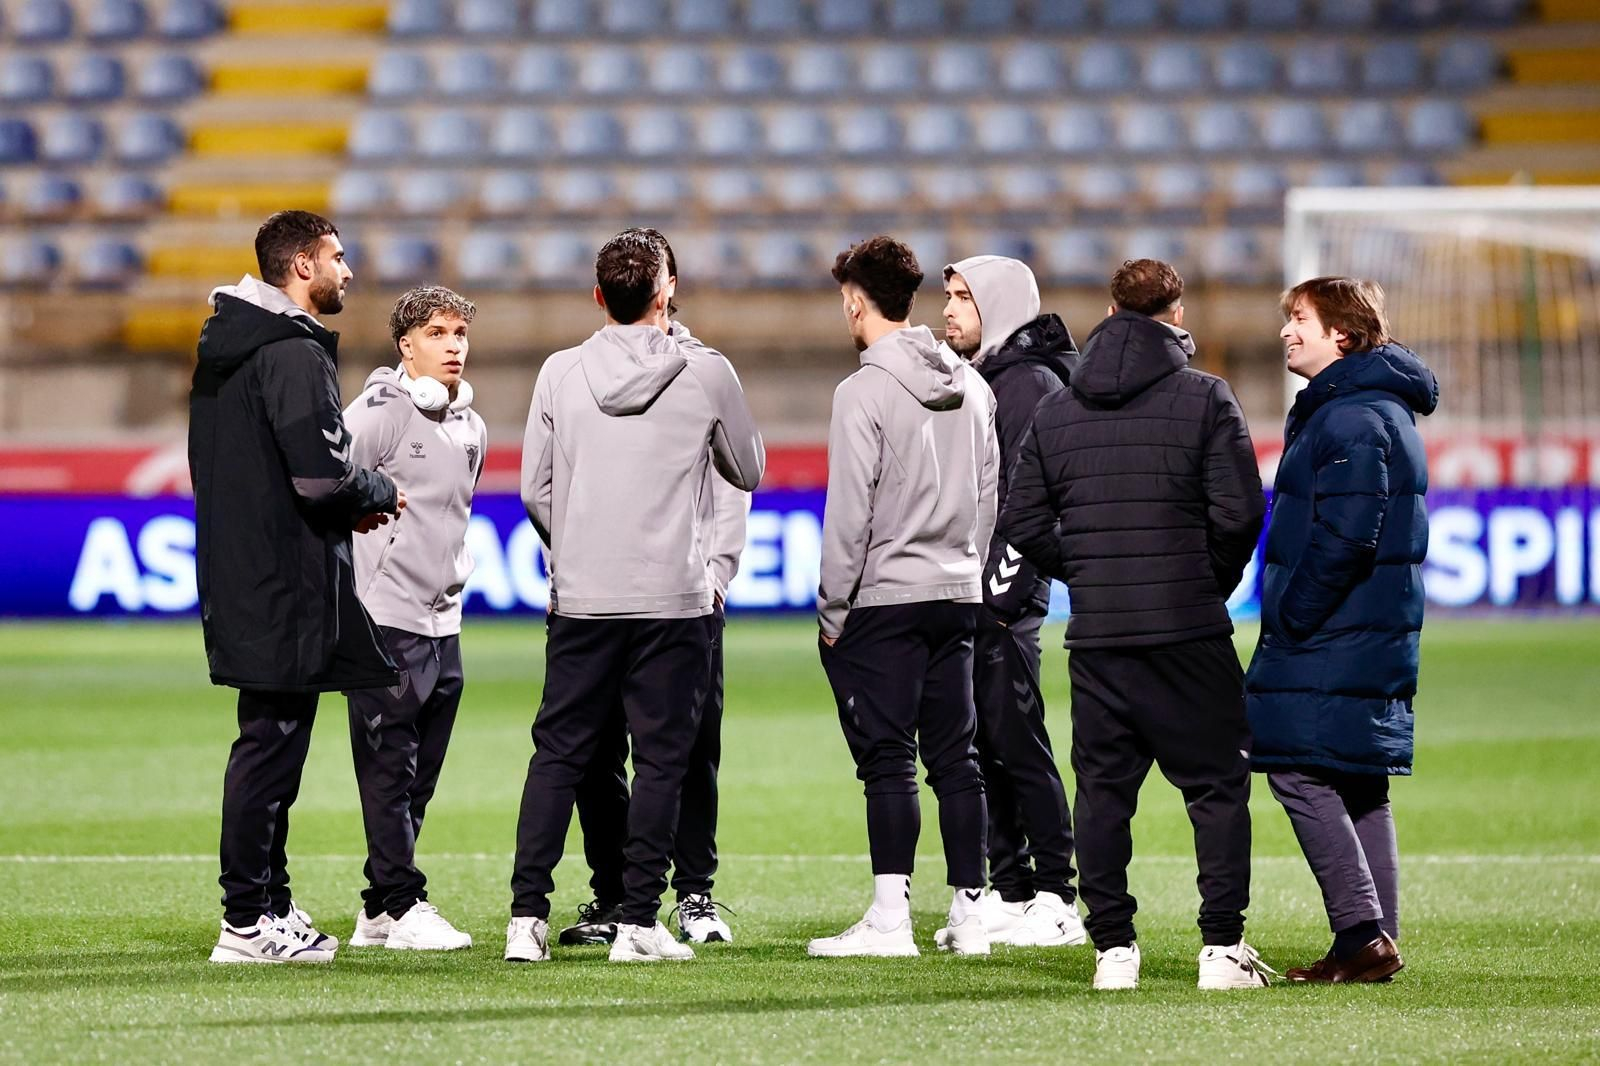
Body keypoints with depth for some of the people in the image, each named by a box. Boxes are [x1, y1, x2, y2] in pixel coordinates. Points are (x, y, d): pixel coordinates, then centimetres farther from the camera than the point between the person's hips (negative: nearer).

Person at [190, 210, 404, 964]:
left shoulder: (225, 349, 16)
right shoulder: (293, 353, -15)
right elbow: (322, 472, -23)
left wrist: (349, 504, 15)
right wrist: (380, 495, -3)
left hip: (238, 578, 10)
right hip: (287, 585, -10)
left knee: (270, 742, 16)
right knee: (271, 742, -7)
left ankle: (268, 901, 22)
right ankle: (249, 922, -5)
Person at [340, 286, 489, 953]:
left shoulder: (471, 429, 15)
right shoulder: (380, 414, -10)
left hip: (442, 625, 8)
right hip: (385, 621, -8)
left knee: (419, 777, 9)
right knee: (388, 769, -5)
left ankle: (378, 912, 15)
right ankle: (402, 906, -2)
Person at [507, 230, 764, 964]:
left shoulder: (560, 373, 2)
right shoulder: (706, 376, -3)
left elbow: (535, 489, 4)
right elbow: (749, 472, 11)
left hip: (581, 599, 2)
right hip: (675, 598, -2)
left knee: (558, 753, 8)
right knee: (660, 759, 2)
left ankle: (528, 915, 1)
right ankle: (638, 922, -1)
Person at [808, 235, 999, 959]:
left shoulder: (865, 391, -11)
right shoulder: (972, 388, 10)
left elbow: (849, 512, -13)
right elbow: (988, 496, 14)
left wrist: (833, 609, -7)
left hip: (883, 599, -6)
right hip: (957, 593, 6)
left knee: (888, 762, -5)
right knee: (955, 759, 8)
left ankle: (890, 917, -8)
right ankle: (969, 916, 9)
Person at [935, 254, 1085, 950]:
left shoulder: (1033, 384, -10)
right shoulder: (981, 379, 19)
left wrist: (1002, 592, -20)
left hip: (1005, 601, -9)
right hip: (966, 592, 9)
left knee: (1017, 742, -8)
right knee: (985, 746, 10)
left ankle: (1056, 900, -6)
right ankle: (1010, 892, 15)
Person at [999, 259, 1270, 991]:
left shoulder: (1055, 410, 8)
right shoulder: (1204, 399, -4)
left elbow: (1023, 524, 7)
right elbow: (1238, 514, -9)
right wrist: (1212, 584, 7)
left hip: (1094, 635, 3)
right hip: (1188, 630, -3)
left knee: (1102, 789, 9)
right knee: (1217, 785, 2)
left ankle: (1112, 949, 7)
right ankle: (1222, 946, -4)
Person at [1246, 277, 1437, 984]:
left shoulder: (1352, 417, -14)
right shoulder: (1380, 408, 20)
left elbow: (1345, 536, -23)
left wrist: (1292, 618, -17)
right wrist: (1289, 617, 18)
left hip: (1336, 634, -11)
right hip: (1376, 630, 11)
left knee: (1299, 771, -10)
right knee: (1358, 786, 11)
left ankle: (1363, 933, -13)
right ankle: (1376, 944, 11)